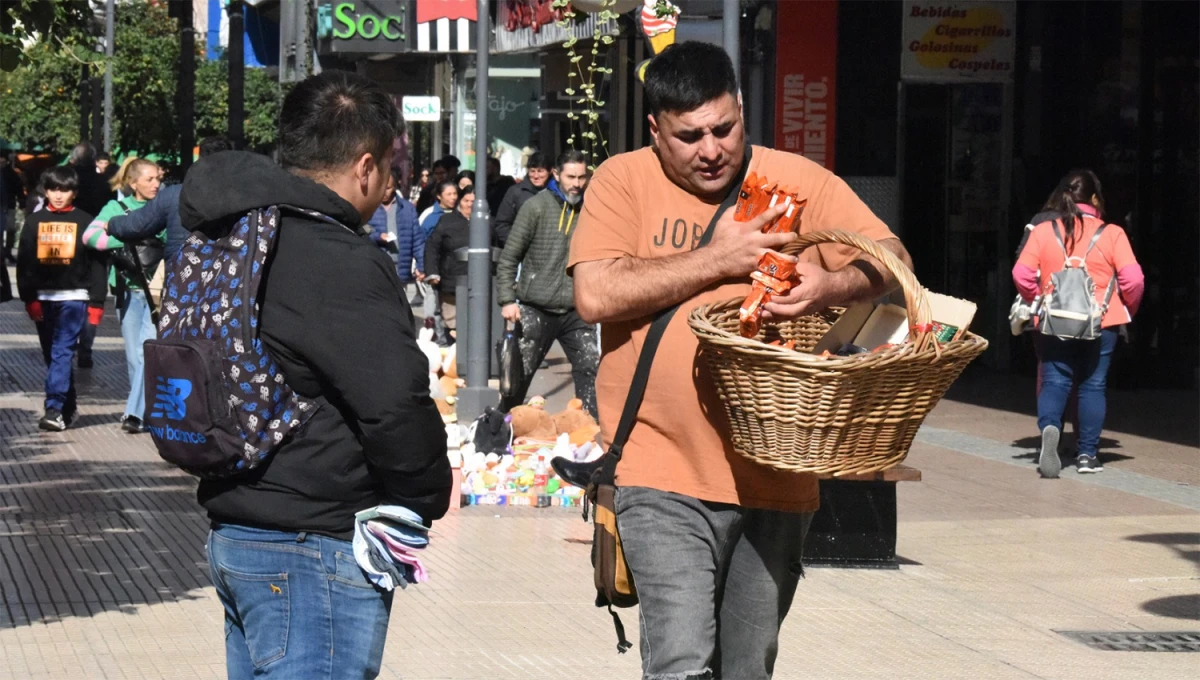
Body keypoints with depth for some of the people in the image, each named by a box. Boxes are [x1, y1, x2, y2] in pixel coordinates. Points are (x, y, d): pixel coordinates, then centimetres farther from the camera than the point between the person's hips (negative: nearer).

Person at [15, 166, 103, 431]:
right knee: (52, 355, 9)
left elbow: (96, 262, 3)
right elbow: (24, 263, 7)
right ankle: (68, 407, 21)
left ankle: (55, 409, -20)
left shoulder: (84, 222, 3)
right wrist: (29, 298, -2)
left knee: (62, 352, -14)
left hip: (73, 297, -4)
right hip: (43, 297, 4)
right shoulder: (34, 222, 9)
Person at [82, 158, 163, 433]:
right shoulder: (117, 208, 4)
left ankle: (135, 413, -11)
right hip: (128, 288, 0)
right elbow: (90, 235, -9)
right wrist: (127, 241, -20)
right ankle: (141, 406, 22)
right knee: (134, 355, 6)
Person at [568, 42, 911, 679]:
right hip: (665, 478, -3)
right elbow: (596, 295, -13)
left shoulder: (799, 180, 4)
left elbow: (893, 261, 3)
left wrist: (831, 284, -19)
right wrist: (718, 259, -13)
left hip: (775, 478, 3)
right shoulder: (624, 182, 0)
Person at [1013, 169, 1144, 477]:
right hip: (1101, 324, -1)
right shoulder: (1112, 234, -4)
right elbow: (1133, 279, -9)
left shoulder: (1042, 231, -1)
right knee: (1092, 385, 9)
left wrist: (1036, 302, 10)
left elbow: (1022, 274, -7)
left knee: (1055, 381, 6)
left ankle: (1049, 428, -23)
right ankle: (1086, 454, 9)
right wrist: (1128, 310, 9)